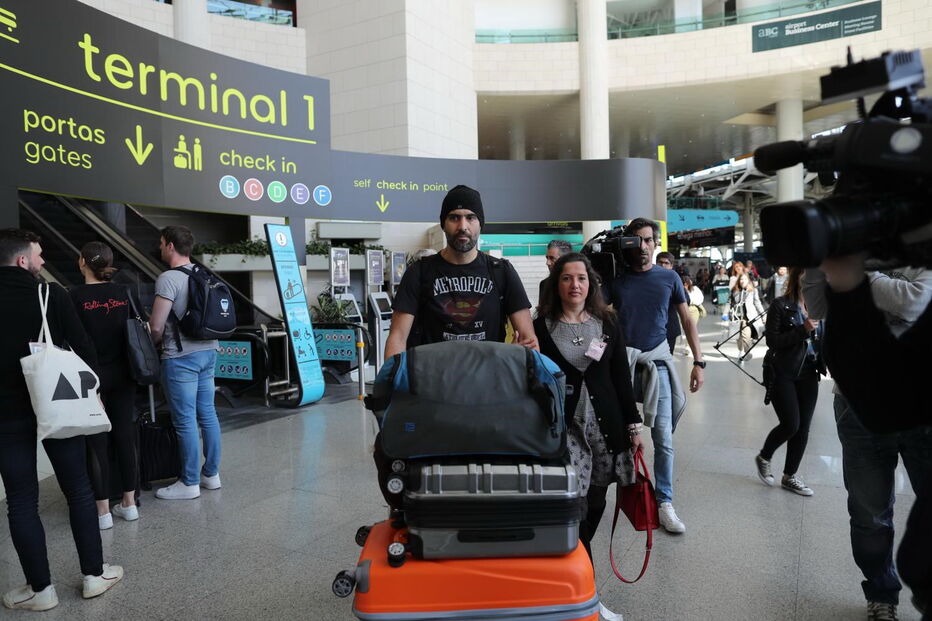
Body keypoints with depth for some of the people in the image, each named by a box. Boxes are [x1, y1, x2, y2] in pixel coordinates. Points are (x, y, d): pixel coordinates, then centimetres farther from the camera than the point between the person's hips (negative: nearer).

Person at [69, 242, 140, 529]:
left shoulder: (76, 296, -10)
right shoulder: (123, 293, 1)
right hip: (122, 375, 4)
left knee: (96, 441, 5)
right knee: (125, 436, 10)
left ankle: (103, 511, 12)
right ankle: (129, 503, 20)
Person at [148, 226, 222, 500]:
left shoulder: (169, 278, -13)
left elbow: (156, 326, -14)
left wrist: (153, 343, 6)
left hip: (181, 357, -8)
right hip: (208, 351, 8)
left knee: (185, 420, 0)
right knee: (207, 414, 13)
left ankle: (189, 483, 10)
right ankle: (211, 474, 23)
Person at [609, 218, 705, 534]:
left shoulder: (669, 278, 6)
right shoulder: (616, 279, 4)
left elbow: (687, 321, 9)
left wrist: (698, 362, 5)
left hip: (657, 362, 0)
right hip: (621, 362, 0)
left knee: (663, 437, -3)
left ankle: (664, 503, 8)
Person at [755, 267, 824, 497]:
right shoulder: (781, 305, -8)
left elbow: (821, 339, 16)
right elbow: (772, 340, -15)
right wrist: (802, 330, -23)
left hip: (808, 375, 5)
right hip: (782, 374, -5)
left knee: (803, 428, 7)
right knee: (790, 424, -8)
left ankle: (789, 477, 22)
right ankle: (763, 457, 21)